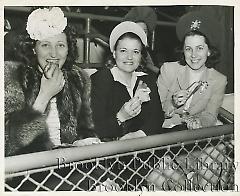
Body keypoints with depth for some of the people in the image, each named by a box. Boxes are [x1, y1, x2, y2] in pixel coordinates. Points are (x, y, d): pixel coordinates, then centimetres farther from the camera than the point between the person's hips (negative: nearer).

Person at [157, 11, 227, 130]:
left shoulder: (219, 80, -1)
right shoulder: (168, 69, -5)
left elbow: (210, 117, 0)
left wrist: (198, 122, -23)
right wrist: (172, 103, -24)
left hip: (194, 134, 2)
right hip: (164, 131, -1)